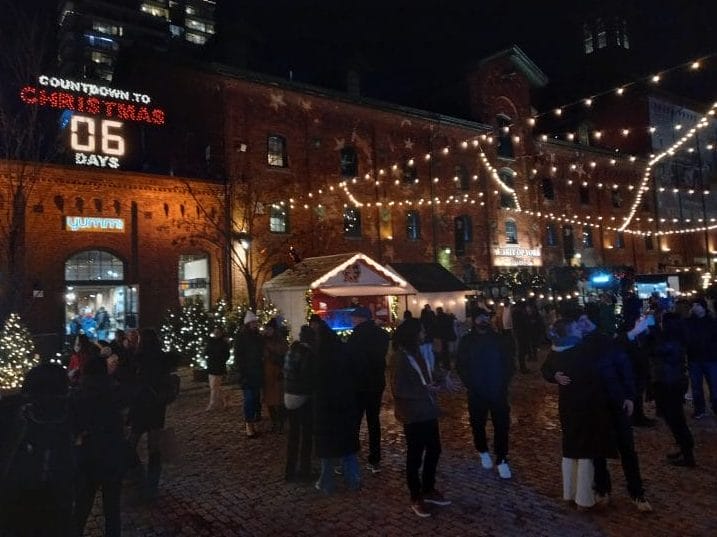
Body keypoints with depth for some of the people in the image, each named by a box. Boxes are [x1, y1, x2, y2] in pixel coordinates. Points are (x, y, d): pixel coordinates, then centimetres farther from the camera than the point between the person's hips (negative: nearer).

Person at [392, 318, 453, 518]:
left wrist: (437, 379, -3)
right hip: (413, 415, -8)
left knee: (434, 450, 17)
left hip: (427, 411, 8)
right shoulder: (401, 357, -19)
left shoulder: (418, 352, 6)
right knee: (415, 456, 7)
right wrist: (425, 389, -18)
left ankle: (428, 490, 36)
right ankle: (416, 498, 24)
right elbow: (399, 389, -22)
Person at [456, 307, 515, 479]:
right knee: (478, 424, 12)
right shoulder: (466, 341, -3)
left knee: (502, 425, -2)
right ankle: (483, 451, 37)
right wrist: (470, 385, -9)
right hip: (476, 393, 0)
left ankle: (501, 459, 12)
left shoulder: (498, 338, 0)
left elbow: (508, 363, 4)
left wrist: (504, 383, -6)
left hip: (498, 391, 0)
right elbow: (461, 366, -1)